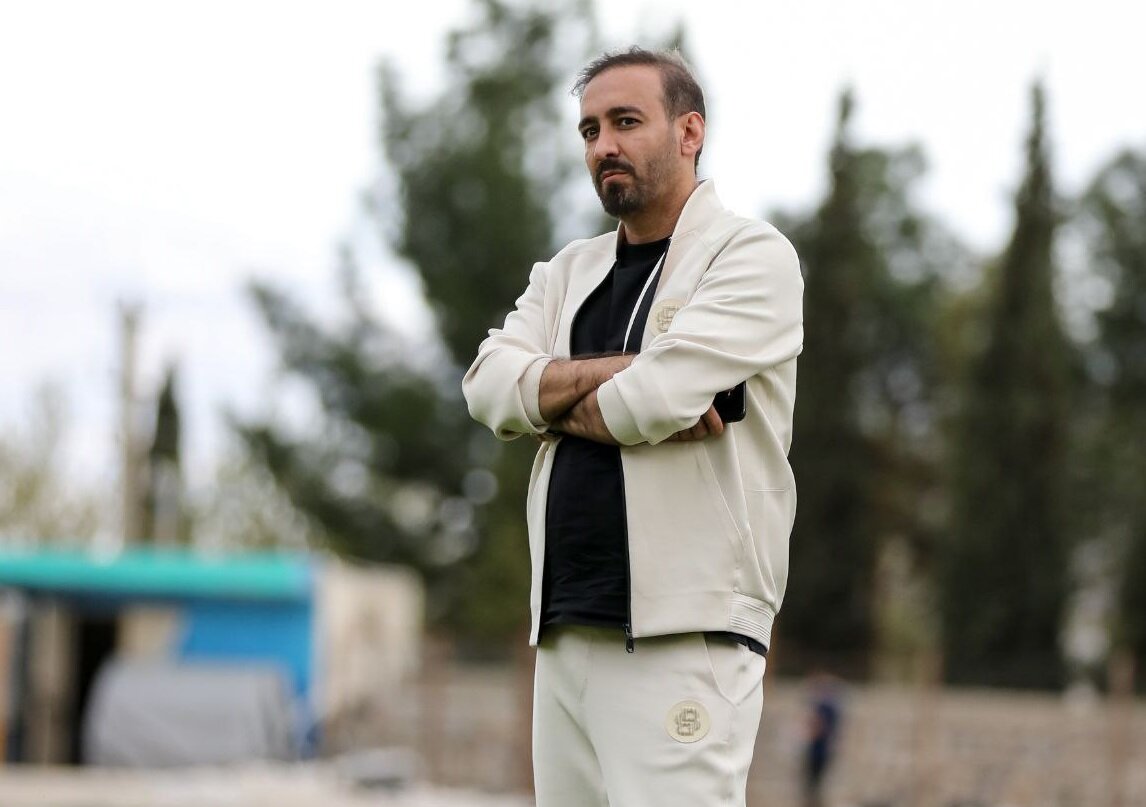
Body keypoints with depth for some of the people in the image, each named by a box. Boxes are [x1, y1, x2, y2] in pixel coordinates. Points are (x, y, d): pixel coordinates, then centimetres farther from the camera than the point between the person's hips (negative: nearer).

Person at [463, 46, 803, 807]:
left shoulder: (751, 255, -1)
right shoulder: (570, 272, 20)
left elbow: (659, 396, -15)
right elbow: (488, 385, 4)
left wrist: (555, 399, 3)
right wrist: (613, 375, -10)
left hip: (685, 634, -7)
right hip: (565, 629, 7)